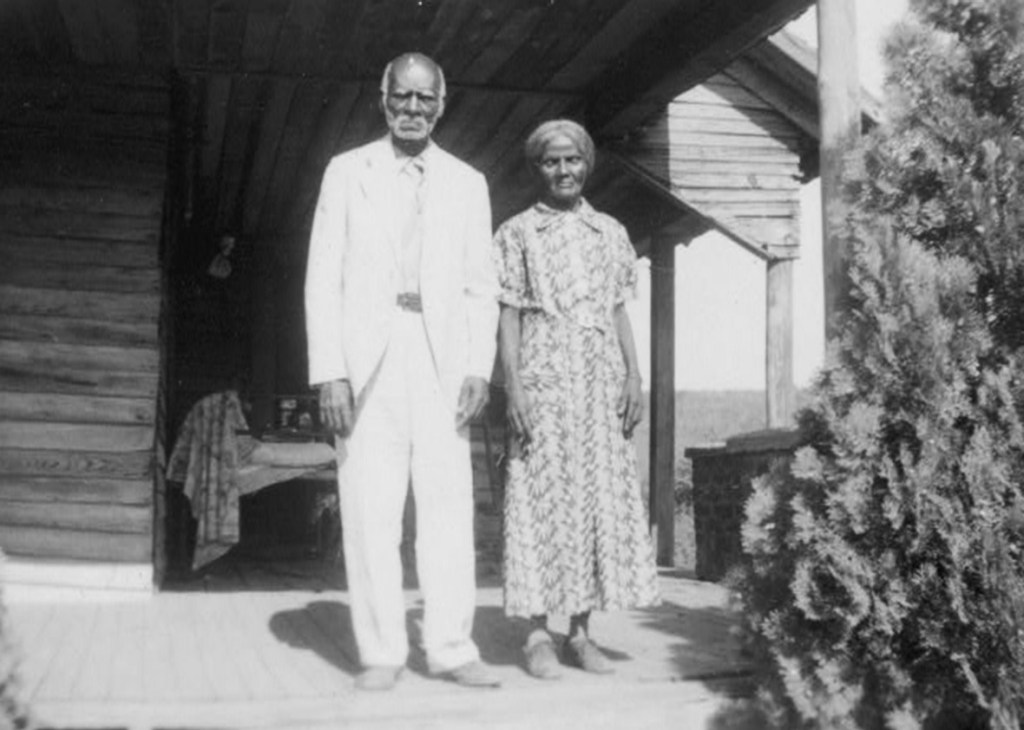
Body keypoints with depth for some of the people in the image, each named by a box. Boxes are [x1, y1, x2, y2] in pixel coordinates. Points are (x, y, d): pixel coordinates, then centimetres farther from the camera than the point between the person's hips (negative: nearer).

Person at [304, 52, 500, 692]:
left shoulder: (467, 183, 14)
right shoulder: (347, 172, 9)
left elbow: (481, 287, 10)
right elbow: (323, 277, 3)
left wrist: (479, 369, -3)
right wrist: (329, 371, -7)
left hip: (442, 358, 1)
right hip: (367, 357, -1)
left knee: (449, 503, -2)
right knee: (370, 509, -2)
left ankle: (452, 646, 5)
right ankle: (382, 651, 6)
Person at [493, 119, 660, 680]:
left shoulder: (610, 232, 15)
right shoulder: (517, 233, 6)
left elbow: (619, 309, 14)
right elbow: (509, 314, 1)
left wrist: (634, 374, 3)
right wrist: (513, 385, -9)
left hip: (601, 378, 4)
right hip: (544, 376, -3)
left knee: (601, 496, 2)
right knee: (543, 496, -5)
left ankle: (580, 631, 10)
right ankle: (538, 634, 2)